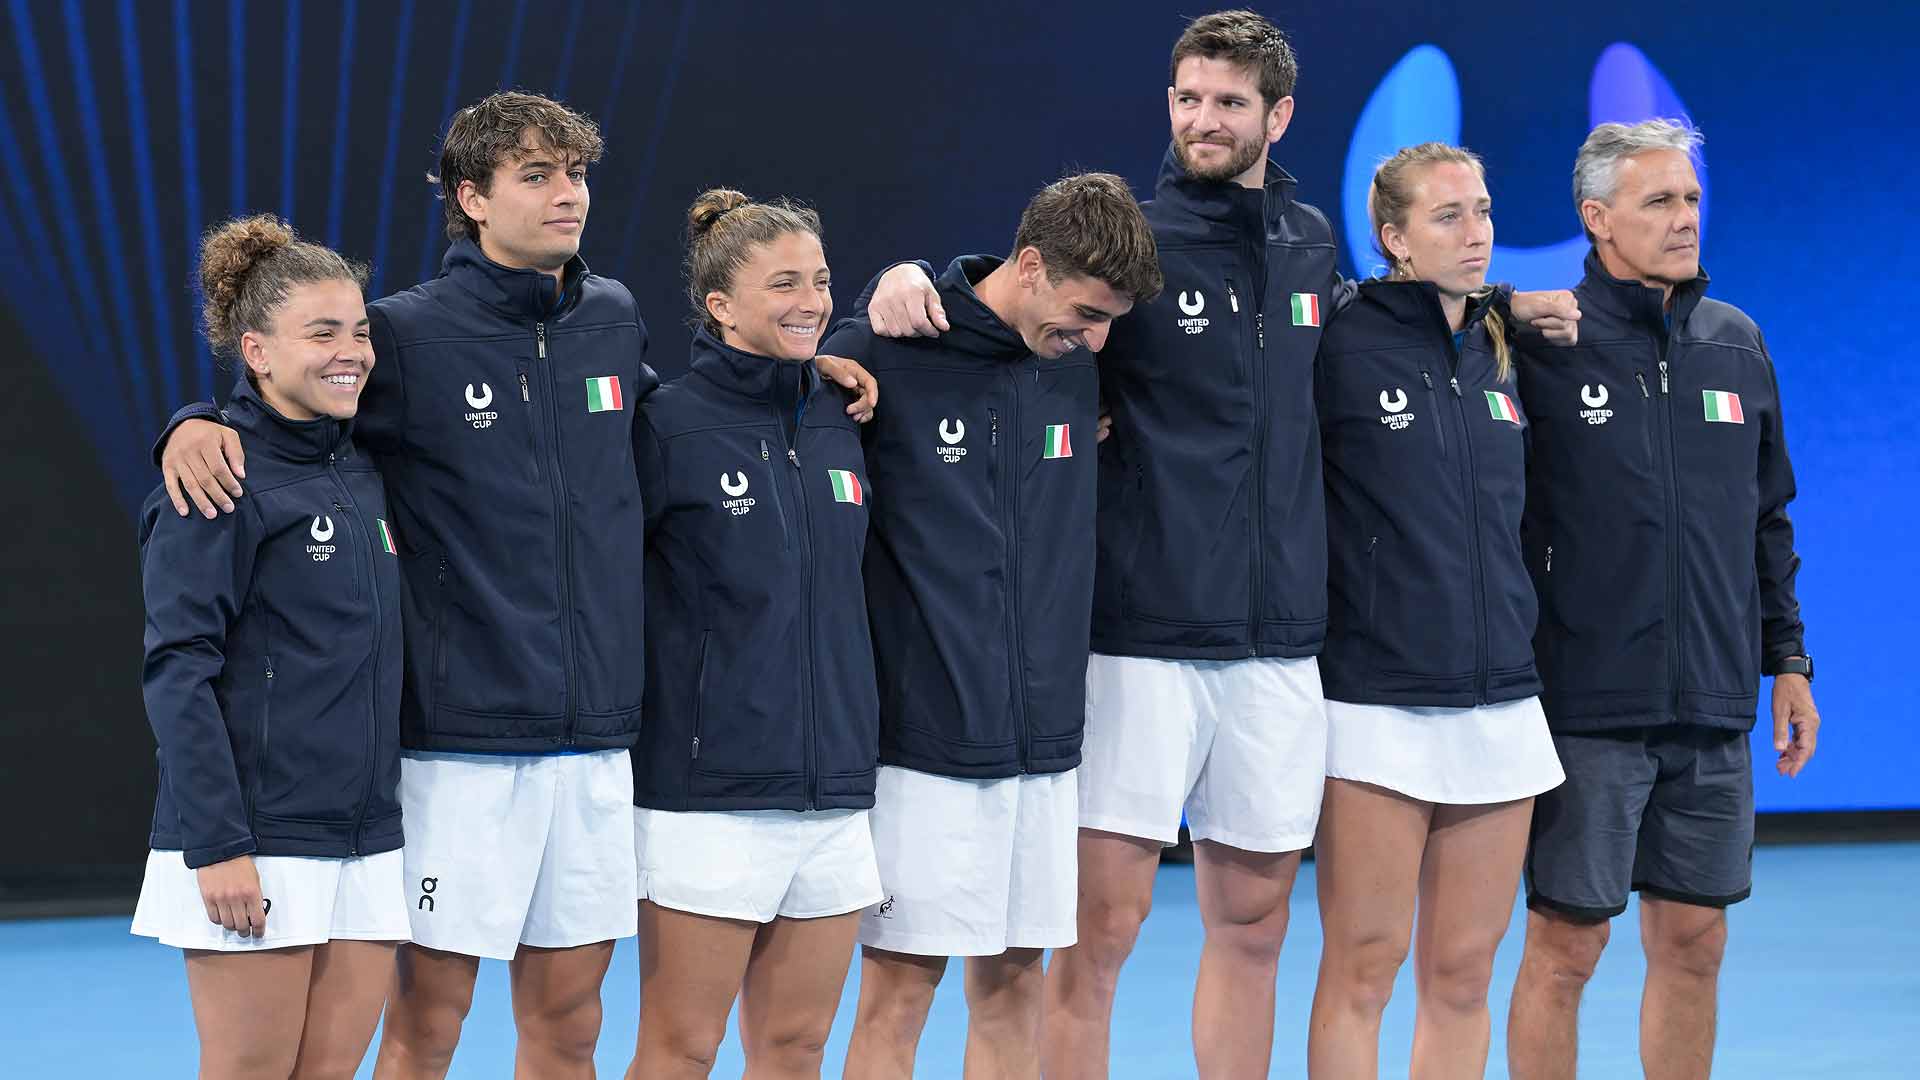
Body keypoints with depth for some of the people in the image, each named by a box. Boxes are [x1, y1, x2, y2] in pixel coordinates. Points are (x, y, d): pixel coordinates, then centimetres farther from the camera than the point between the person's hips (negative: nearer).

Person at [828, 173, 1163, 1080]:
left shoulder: (1084, 366, 7)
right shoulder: (883, 354, -9)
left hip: (1044, 737, 5)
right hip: (924, 740, -5)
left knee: (1014, 982, 10)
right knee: (900, 987, -2)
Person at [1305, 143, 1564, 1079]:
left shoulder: (1501, 355, 12)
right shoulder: (1342, 349, -7)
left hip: (1501, 706, 6)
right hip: (1378, 709, -6)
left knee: (1464, 971, 7)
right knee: (1363, 966, -4)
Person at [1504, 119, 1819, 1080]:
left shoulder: (1737, 345, 11)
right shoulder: (1541, 343, -5)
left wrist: (1787, 657, 14)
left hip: (1714, 712, 5)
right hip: (1586, 705, -5)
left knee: (1693, 943, 9)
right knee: (1566, 945, -1)